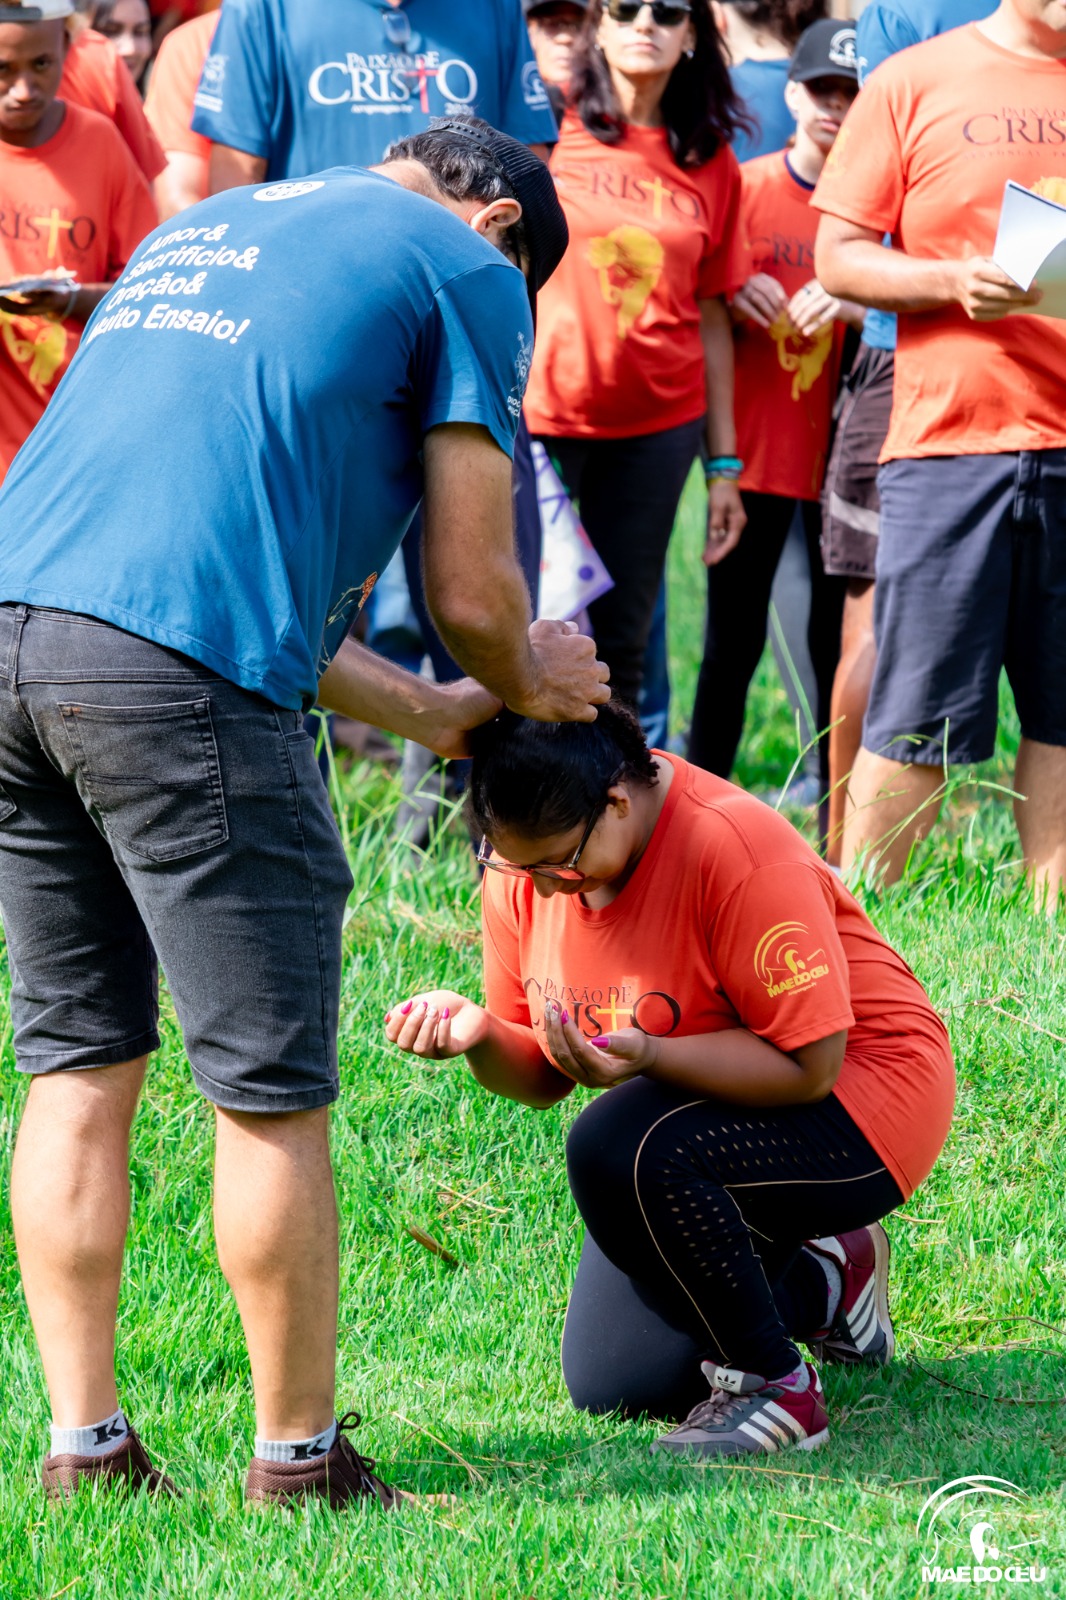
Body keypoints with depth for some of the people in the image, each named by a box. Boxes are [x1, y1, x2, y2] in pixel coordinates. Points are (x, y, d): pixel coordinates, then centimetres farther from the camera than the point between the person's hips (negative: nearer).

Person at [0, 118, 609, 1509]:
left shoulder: (200, 228, 32)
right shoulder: (466, 267, 11)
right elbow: (470, 592, 8)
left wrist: (431, 713, 39)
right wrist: (525, 686, 31)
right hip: (179, 670, -7)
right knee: (272, 1093, 4)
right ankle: (300, 1464, 12)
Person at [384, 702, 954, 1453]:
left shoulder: (736, 851, -29)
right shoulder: (527, 860, -7)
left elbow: (808, 1065, -28)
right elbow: (544, 1078, 1)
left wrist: (647, 1055, -40)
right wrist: (478, 1034, -22)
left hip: (856, 1100, -8)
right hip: (702, 1117, 8)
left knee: (618, 1148, -35)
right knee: (612, 1384, 0)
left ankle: (774, 1387, -17)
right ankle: (823, 1282, 24)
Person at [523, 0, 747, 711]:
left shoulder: (711, 164, 8)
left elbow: (711, 316, 11)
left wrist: (724, 463, 9)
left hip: (658, 425, 3)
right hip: (536, 416, -2)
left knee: (620, 642, 4)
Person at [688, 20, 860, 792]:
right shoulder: (743, 187, 4)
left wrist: (852, 307, -19)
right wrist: (737, 299, -11)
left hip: (846, 456, 0)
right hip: (754, 446, 1)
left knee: (841, 646, 2)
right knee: (734, 643, 3)